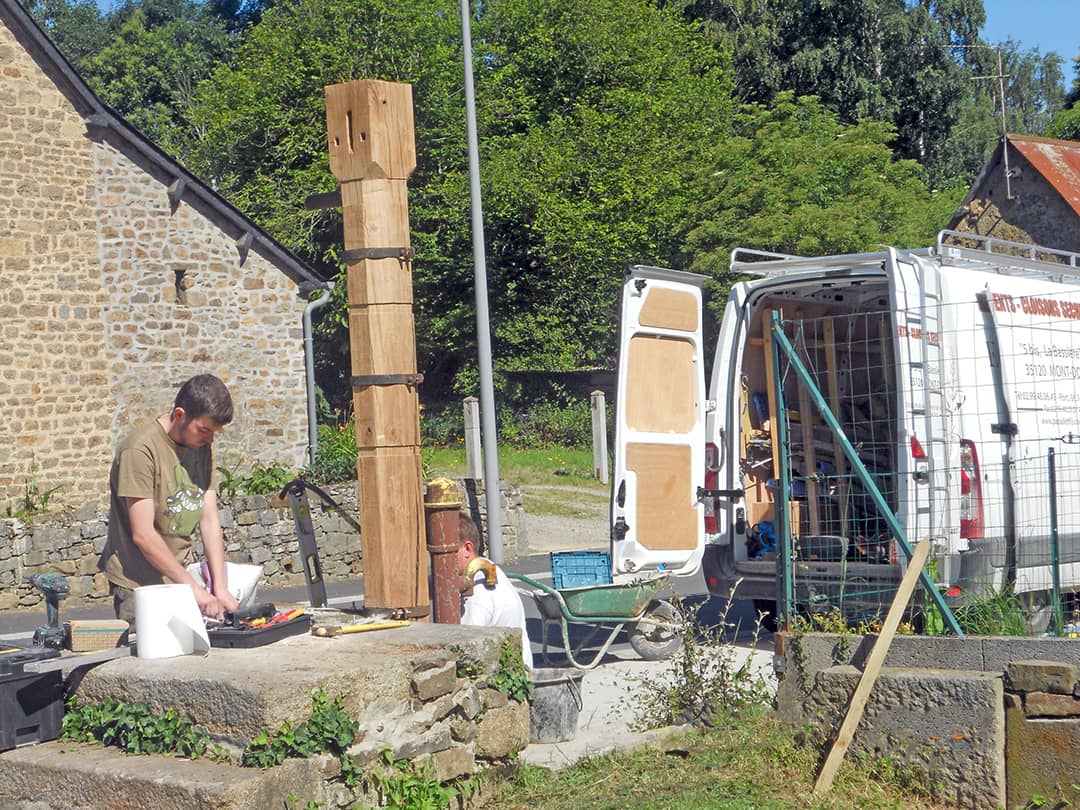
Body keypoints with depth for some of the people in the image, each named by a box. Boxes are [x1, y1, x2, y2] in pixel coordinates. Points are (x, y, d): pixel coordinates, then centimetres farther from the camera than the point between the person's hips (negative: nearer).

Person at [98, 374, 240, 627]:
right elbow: (143, 535, -21)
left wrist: (220, 587, -7)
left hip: (178, 575, 6)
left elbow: (210, 520, 2)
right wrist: (193, 587, -21)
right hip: (137, 586, -6)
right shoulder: (141, 449, -18)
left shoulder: (202, 445, 5)